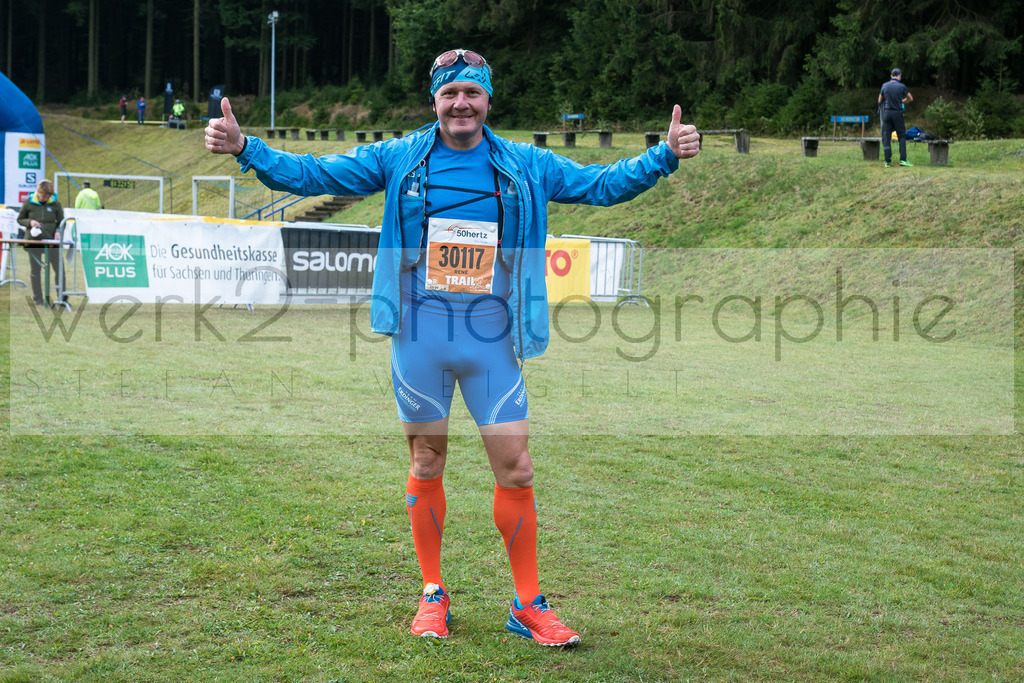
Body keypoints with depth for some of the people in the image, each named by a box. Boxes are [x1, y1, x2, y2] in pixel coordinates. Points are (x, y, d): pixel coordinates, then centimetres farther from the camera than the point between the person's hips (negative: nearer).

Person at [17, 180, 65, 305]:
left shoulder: (55, 204, 1)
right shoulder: (29, 203, 1)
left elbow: (61, 222, 8)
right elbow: (20, 219, 9)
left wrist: (58, 231, -12)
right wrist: (30, 222, -11)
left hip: (51, 241, 0)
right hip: (34, 241, 0)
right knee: (35, 270, 6)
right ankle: (38, 299, 15)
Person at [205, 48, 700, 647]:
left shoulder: (527, 166, 4)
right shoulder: (398, 159, 2)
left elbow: (603, 185, 6)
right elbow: (312, 174, 2)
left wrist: (664, 157, -7)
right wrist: (244, 147, -9)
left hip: (491, 335, 0)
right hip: (419, 333, 0)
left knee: (516, 469, -1)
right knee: (427, 466, 9)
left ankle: (529, 605, 11)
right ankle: (433, 593, 25)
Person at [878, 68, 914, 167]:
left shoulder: (885, 86, 2)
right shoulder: (901, 86, -6)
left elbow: (880, 100, 15)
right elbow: (910, 99, 9)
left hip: (887, 112, 3)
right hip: (897, 113, -2)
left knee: (886, 137, 4)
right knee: (902, 137, 5)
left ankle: (887, 161, 1)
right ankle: (903, 159, -3)